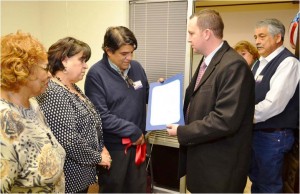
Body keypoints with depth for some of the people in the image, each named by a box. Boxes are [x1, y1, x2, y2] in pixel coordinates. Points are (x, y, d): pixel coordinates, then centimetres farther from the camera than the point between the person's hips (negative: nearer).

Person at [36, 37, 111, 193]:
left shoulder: (73, 88, 8)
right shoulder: (53, 94, -23)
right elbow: (69, 142, -28)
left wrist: (101, 148, 6)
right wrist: (98, 157, -15)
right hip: (70, 176, -9)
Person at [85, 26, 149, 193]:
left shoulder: (136, 67, 2)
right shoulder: (97, 74, -15)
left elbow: (146, 97, 14)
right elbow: (101, 116, -20)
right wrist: (132, 131, -19)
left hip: (137, 143, 5)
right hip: (113, 147, -5)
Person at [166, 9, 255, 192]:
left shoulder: (234, 65, -23)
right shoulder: (207, 61, 9)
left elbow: (225, 120, -28)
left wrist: (182, 132, -20)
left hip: (220, 165, -9)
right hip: (202, 156, 9)